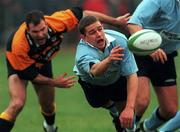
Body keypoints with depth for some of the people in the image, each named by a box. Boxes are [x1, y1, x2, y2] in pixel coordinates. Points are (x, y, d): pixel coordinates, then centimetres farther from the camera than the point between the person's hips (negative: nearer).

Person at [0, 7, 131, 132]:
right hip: (20, 65, -4)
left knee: (48, 105, 16)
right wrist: (54, 82, -25)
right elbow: (26, 74, -27)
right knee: (17, 104, -26)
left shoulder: (55, 23, -37)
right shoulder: (18, 46, -43)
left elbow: (81, 13, -22)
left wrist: (115, 21, -16)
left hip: (43, 61, 4)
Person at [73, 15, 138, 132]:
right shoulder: (82, 53, -45)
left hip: (118, 76, -1)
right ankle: (115, 112, 23)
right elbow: (95, 71, -67)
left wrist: (129, 108, -48)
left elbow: (131, 75, -37)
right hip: (91, 82, 1)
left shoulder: (120, 40, -37)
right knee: (98, 101, -13)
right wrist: (109, 59, -91)